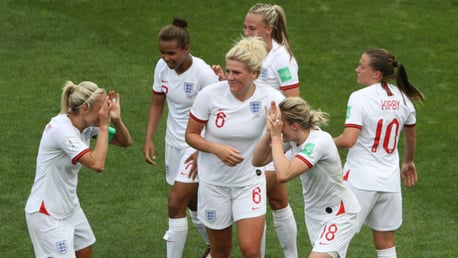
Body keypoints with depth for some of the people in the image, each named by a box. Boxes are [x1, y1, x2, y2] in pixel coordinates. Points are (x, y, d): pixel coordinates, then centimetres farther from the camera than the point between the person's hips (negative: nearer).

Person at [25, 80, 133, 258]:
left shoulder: (87, 125, -3)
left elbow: (125, 142, 6)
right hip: (47, 214, -9)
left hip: (70, 208, 9)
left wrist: (116, 120, -13)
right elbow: (97, 164, -35)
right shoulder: (61, 128, -27)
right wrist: (104, 126, -26)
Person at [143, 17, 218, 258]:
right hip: (174, 143, 7)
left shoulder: (203, 73, -24)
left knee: (176, 204, -12)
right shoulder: (163, 67, -6)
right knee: (192, 202, 20)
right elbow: (157, 104, 7)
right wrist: (149, 139, -2)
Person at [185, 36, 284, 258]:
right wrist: (217, 149, -22)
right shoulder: (210, 95, -15)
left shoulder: (269, 98, -15)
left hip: (250, 181, -1)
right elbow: (191, 135, -4)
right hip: (213, 181, 1)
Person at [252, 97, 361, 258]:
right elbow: (258, 161, -6)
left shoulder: (319, 141, -29)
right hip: (315, 213, 9)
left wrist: (276, 135, -31)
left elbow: (283, 175, -39)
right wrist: (270, 132, -20)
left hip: (338, 214, -9)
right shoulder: (293, 137, -7)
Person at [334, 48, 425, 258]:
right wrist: (408, 162, 38)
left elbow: (348, 140, -22)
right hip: (390, 182, 6)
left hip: (360, 180, -6)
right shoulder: (402, 97, 6)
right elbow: (410, 137, 22)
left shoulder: (360, 98, -14)